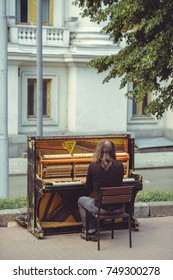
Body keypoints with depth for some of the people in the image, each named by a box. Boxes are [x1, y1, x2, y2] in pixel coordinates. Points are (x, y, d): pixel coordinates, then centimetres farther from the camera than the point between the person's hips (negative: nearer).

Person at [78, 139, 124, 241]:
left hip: (102, 208, -4)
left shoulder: (93, 166, -11)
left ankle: (90, 232, 28)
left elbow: (88, 190, 2)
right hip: (118, 208, 4)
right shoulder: (120, 166, -3)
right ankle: (96, 228, 39)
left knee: (81, 200, 27)